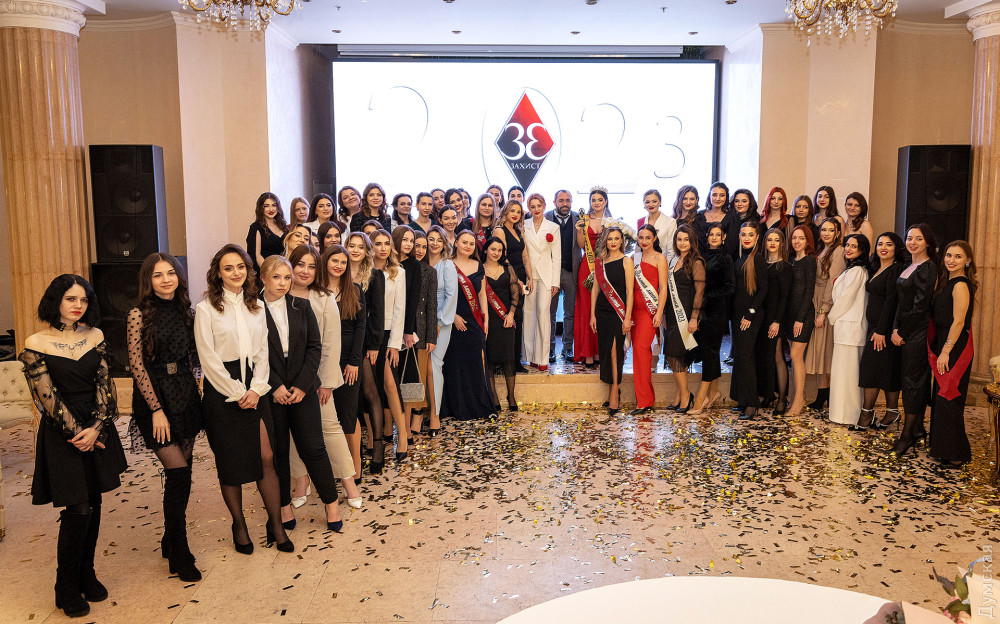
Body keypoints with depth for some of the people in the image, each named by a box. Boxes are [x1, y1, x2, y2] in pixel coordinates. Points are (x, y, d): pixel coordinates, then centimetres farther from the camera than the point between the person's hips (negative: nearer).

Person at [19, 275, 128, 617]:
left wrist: (97, 428, -10)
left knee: (94, 504, 9)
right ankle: (66, 589, 14)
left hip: (97, 430, 4)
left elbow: (105, 384, 1)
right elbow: (47, 396, -10)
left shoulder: (95, 336, 4)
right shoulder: (36, 344, -8)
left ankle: (86, 576, 26)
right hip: (62, 434, -4)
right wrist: (76, 432, -11)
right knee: (77, 509, -4)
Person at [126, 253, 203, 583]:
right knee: (179, 473, -10)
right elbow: (137, 365, -10)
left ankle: (170, 540, 26)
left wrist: (194, 392, 8)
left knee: (181, 472, 9)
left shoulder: (185, 311, 8)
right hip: (154, 397, -5)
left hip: (185, 394, 5)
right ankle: (179, 554, 2)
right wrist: (157, 409, -12)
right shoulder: (139, 315, -7)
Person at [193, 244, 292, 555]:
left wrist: (256, 389, -4)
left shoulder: (256, 306, 10)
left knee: (266, 457, 0)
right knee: (230, 462, 4)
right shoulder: (206, 308, -5)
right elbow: (209, 358, -8)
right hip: (222, 392, -3)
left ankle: (276, 524, 11)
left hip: (254, 390, 4)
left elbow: (263, 350, 8)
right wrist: (238, 393, -9)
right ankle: (239, 525, 21)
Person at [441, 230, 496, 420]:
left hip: (475, 322, 4)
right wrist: (454, 316, -14)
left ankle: (480, 406, 15)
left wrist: (485, 319, 6)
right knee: (457, 363, 1)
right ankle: (459, 409, 9)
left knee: (477, 363, 6)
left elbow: (482, 294, 13)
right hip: (456, 322, -4)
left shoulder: (478, 266, 11)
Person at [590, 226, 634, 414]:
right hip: (601, 311, 5)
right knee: (605, 351, 7)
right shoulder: (599, 261, 10)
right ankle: (614, 390, 18)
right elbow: (595, 288, 12)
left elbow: (629, 291, -7)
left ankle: (614, 393, -2)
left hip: (618, 312, -5)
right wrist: (592, 314, 6)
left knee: (614, 350, -9)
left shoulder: (626, 261, -3)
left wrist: (627, 318, -12)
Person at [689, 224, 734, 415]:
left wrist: (707, 297, -12)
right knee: (708, 350, 9)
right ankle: (714, 391, 21)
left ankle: (701, 399, -7)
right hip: (701, 309, 6)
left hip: (716, 310, -6)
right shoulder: (703, 257, 13)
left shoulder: (725, 258, -4)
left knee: (710, 350, -6)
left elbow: (730, 286, -9)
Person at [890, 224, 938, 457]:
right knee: (912, 379, 12)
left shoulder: (928, 268, -13)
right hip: (905, 332, 8)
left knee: (913, 380, -5)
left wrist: (903, 331, -12)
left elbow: (920, 306, -17)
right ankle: (918, 429, 21)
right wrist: (896, 328, 4)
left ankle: (908, 434, 1)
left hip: (918, 331, -8)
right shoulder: (909, 267, 14)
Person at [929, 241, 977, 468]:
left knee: (948, 400, -3)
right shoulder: (947, 282, 13)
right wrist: (937, 349, 12)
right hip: (944, 346, 9)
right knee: (941, 398, 15)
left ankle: (956, 455, 6)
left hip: (956, 348, -9)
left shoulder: (961, 285, -16)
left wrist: (945, 351, -19)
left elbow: (958, 322, -19)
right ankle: (942, 448, 25)